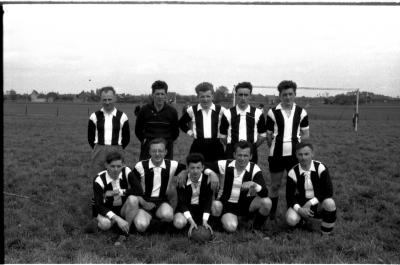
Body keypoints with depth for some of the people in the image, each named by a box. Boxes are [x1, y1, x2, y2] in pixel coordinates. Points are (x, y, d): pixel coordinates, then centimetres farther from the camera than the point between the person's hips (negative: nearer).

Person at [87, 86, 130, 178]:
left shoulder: (122, 116, 2)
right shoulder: (95, 116, 4)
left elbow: (127, 138, 8)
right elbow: (90, 137, 11)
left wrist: (118, 149, 5)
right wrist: (98, 149, 6)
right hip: (98, 153, 1)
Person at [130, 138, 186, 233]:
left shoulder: (172, 165, 0)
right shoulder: (140, 166, -3)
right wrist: (143, 203, -10)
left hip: (163, 202, 0)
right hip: (145, 201, 0)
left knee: (167, 215, -36)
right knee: (141, 226, -27)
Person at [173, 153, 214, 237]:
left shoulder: (208, 179, -13)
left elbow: (208, 201, -15)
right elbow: (182, 202, -17)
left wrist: (204, 221, -27)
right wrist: (192, 222, -29)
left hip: (202, 207, 2)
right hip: (186, 207, -2)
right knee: (179, 222, -31)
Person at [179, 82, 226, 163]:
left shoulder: (220, 110, 3)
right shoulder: (192, 110, 5)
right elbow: (181, 123, 20)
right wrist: (188, 131, 8)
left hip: (216, 147, 0)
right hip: (198, 146, 0)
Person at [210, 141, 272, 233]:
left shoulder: (254, 169, -14)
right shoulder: (225, 165, -13)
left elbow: (265, 193, -23)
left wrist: (253, 184, -43)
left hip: (245, 203, 2)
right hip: (226, 203, -1)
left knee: (266, 202, -25)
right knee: (231, 228, -29)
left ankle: (257, 227, 4)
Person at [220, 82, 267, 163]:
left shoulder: (257, 113, 4)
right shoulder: (228, 114, 2)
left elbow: (263, 135, 10)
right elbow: (223, 135, 8)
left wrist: (253, 146, 3)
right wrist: (231, 146, 1)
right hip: (232, 153, 0)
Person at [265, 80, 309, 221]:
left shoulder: (301, 112, 3)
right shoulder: (272, 112, -2)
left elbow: (306, 134, 8)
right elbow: (268, 135, 2)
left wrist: (294, 140, -3)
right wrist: (276, 147, -6)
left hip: (294, 153, 1)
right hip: (276, 154, -1)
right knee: (275, 185, 8)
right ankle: (272, 214, 20)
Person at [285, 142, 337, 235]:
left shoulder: (320, 168, -13)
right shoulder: (293, 173, -9)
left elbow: (329, 192, -17)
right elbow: (289, 196, -8)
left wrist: (312, 203, -24)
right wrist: (299, 209, -26)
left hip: (318, 204, -1)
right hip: (301, 204, 1)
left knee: (329, 203, -36)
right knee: (291, 219, -30)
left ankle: (326, 235, -13)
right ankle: (303, 218, 11)